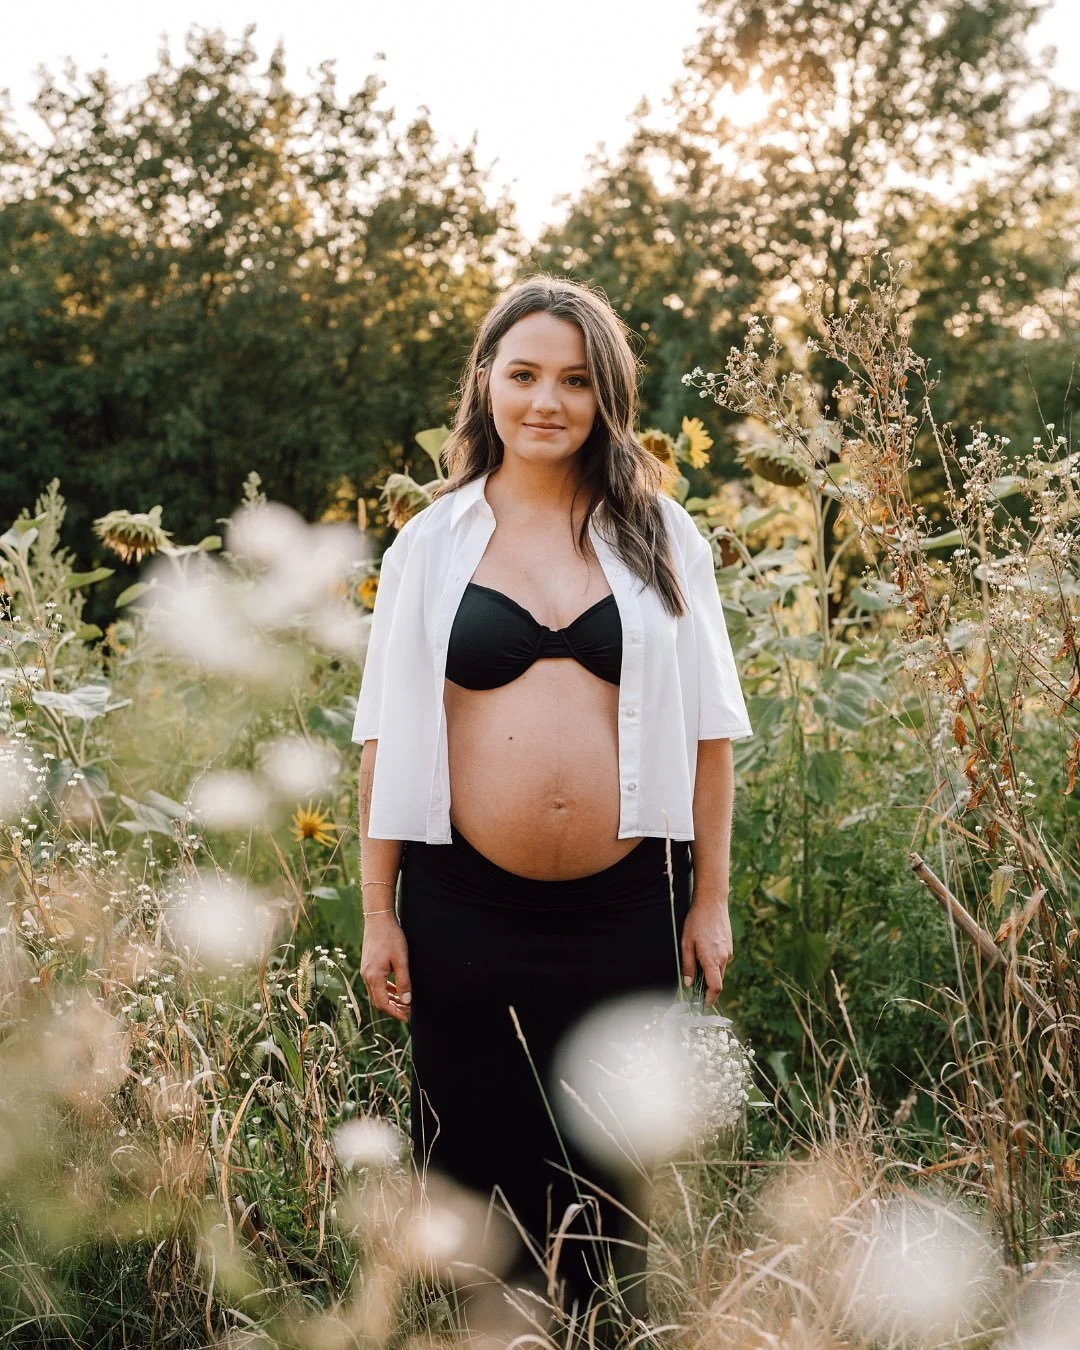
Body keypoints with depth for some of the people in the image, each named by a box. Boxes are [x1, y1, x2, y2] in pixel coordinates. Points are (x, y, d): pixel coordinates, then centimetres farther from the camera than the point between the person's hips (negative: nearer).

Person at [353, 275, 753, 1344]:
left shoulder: (661, 537, 4)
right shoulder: (431, 543, 3)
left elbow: (708, 725, 5)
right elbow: (387, 736, 3)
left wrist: (710, 899, 3)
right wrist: (378, 916, 0)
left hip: (627, 911, 1)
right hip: (465, 911, 0)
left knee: (613, 1176, 13)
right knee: (475, 1167, 10)